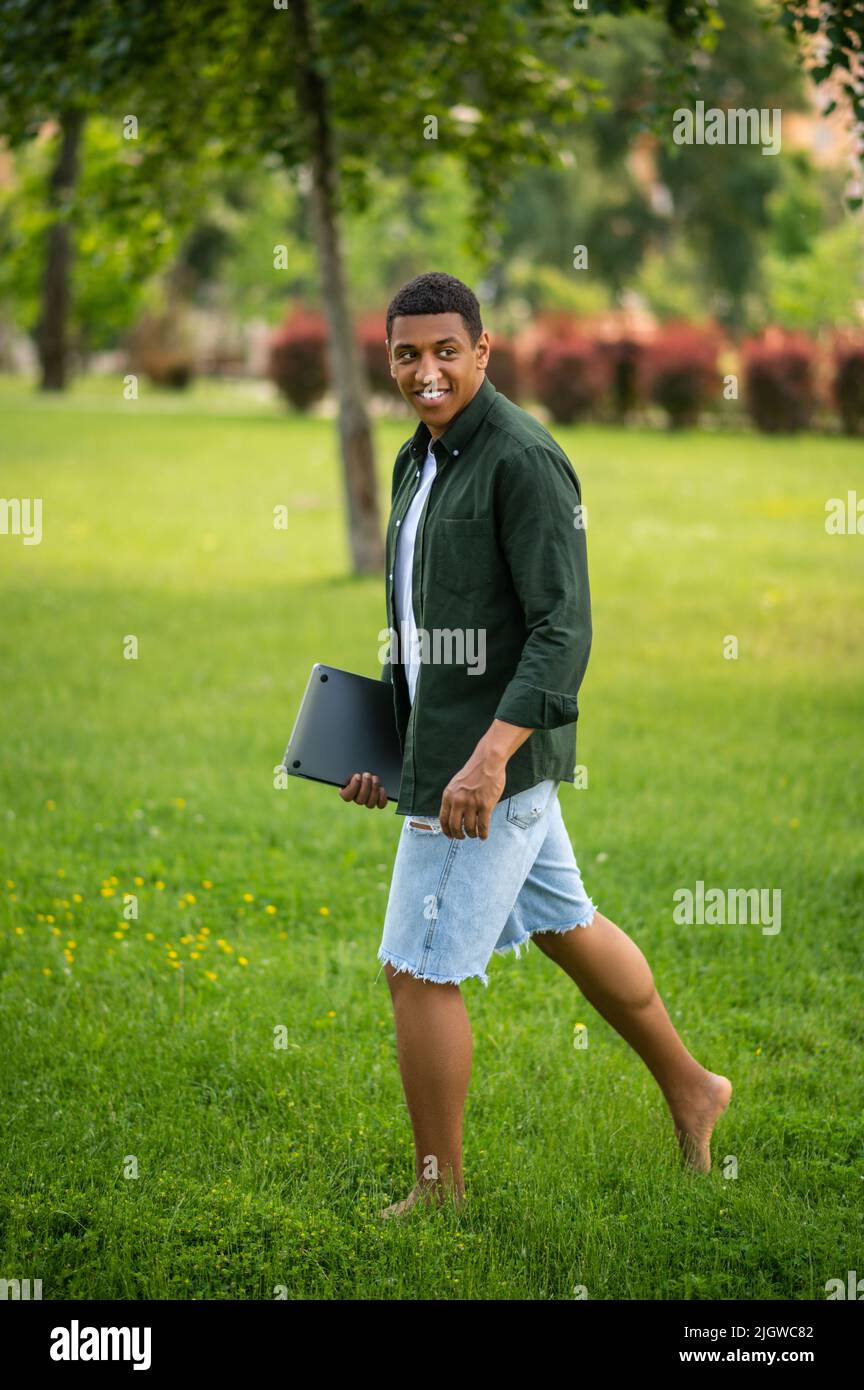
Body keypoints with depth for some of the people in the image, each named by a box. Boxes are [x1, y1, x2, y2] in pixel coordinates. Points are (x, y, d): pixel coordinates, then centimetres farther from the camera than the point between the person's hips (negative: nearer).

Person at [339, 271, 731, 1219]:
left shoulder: (524, 460, -18)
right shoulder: (418, 459, 11)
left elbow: (564, 633, -22)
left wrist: (487, 758, -30)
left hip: (491, 758, -9)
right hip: (440, 743, 10)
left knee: (419, 970, -4)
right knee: (563, 923, 22)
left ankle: (439, 1187, 10)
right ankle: (690, 1090, 38)